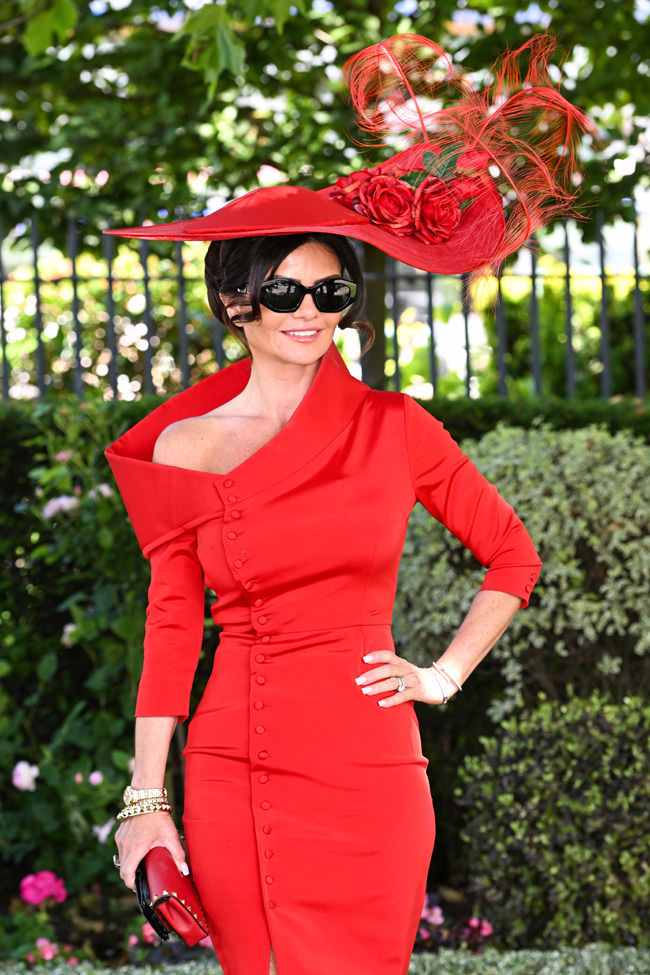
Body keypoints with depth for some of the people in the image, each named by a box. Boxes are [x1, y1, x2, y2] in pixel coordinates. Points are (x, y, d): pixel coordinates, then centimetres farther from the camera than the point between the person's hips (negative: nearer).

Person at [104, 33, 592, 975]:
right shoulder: (185, 445, 3)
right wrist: (146, 801, 2)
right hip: (232, 779, 1)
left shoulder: (396, 428, 2)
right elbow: (171, 628, 5)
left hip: (368, 770, -1)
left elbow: (513, 556, 13)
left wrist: (444, 676, 5)